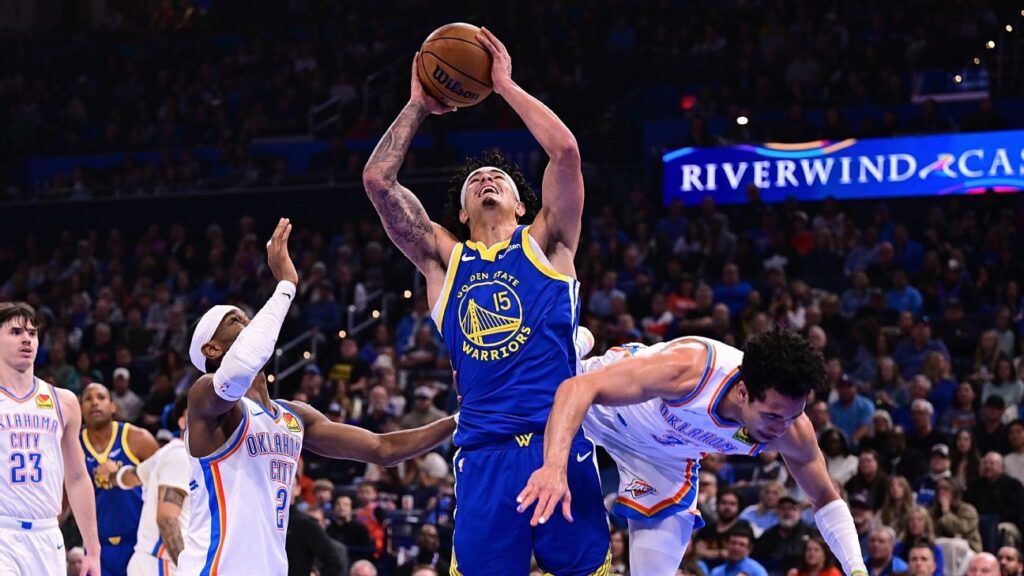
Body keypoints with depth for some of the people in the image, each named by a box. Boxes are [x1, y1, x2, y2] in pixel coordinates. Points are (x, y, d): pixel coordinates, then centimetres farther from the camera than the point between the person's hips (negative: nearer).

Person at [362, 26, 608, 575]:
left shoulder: (545, 244, 13)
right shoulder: (443, 259, 17)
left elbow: (565, 151, 0)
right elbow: (377, 179, 11)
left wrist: (506, 86, 8)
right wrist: (419, 106, 18)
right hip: (484, 453, 2)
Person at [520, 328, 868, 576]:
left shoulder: (793, 433, -33)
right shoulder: (687, 371, -48)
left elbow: (826, 501, -13)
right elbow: (577, 388, -50)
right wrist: (554, 467, -65)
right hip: (603, 406, -2)